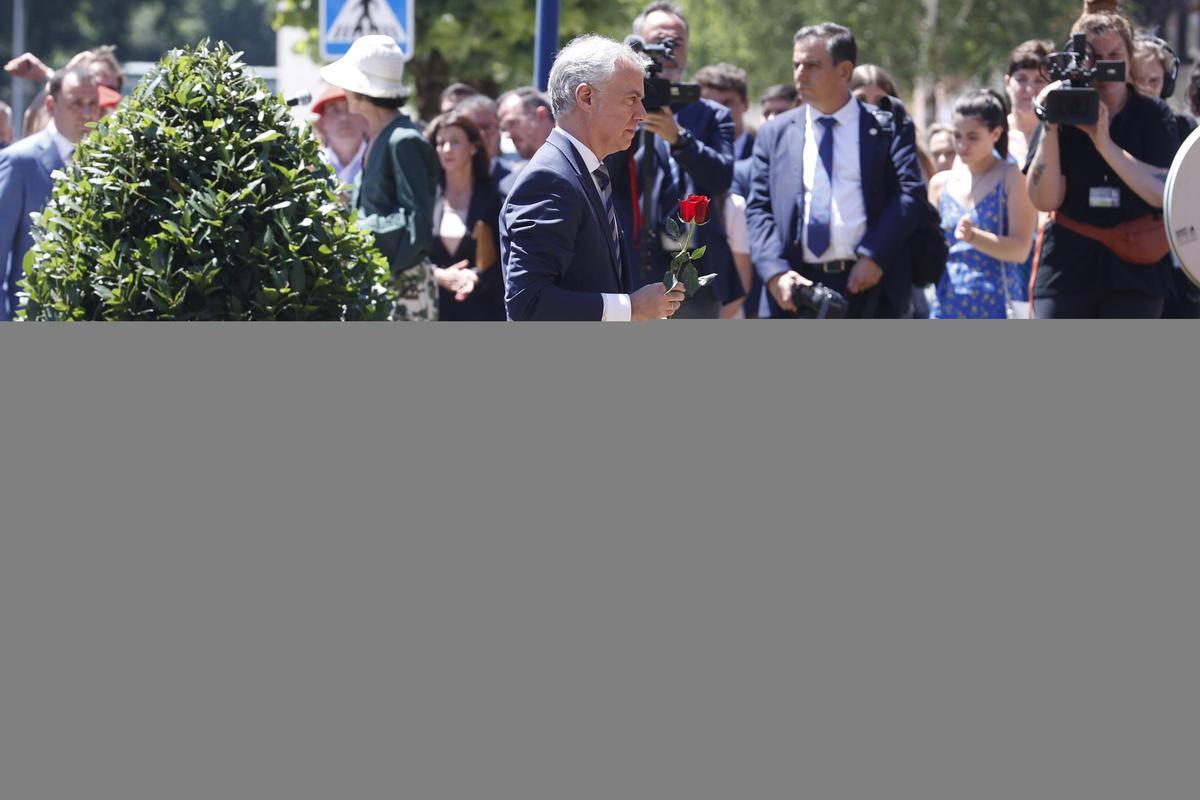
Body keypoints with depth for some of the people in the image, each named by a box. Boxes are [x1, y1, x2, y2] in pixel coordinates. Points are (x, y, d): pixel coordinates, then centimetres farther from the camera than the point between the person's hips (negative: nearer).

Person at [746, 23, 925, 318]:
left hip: (868, 284, -2)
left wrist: (874, 257, -15)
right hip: (800, 287, 2)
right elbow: (759, 209, 7)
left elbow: (909, 193, -4)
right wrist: (775, 272, -10)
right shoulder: (774, 134, 12)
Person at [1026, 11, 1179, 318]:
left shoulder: (1153, 115, 3)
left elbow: (1162, 193, -10)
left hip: (1135, 270, -1)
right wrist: (1050, 130, -14)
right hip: (1067, 267, 1)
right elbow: (1045, 200, -5)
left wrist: (1104, 143, -17)